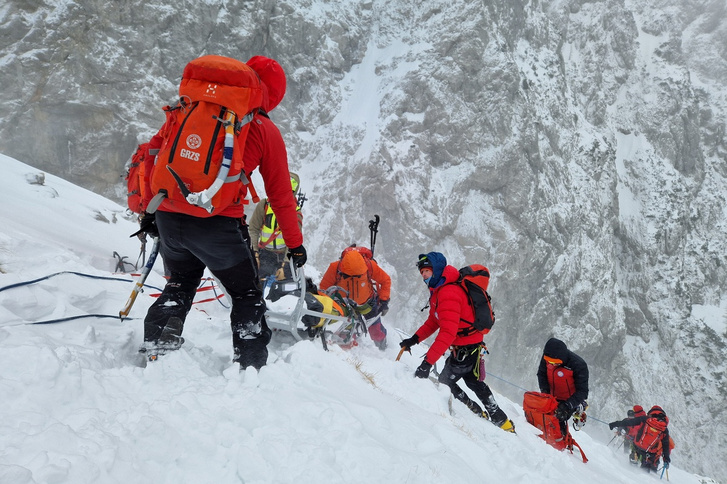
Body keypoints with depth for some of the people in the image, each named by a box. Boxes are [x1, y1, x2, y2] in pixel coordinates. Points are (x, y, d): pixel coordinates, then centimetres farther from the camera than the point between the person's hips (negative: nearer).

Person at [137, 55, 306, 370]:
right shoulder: (265, 131, 3)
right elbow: (280, 194, 7)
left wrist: (148, 211, 23)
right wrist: (296, 244, 17)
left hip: (169, 218, 4)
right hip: (217, 225, -3)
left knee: (180, 284, 28)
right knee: (247, 296, 17)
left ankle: (155, 347, 13)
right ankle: (250, 367, 11)